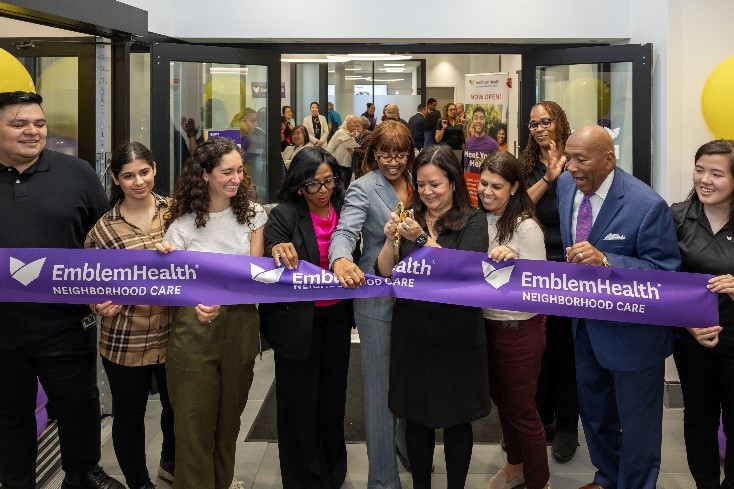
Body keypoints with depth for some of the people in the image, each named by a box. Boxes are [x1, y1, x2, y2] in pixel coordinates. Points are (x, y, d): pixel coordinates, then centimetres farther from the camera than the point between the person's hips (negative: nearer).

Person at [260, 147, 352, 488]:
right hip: (297, 320, -4)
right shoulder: (284, 215, -12)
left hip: (337, 317, 4)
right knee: (300, 401, 5)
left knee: (333, 394, 16)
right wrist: (277, 251, -38)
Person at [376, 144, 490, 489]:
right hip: (412, 330, 3)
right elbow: (385, 272, 2)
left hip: (457, 332, -3)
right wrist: (390, 239, -15)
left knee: (457, 418, 9)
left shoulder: (473, 221, -4)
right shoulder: (411, 217, 4)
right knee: (416, 415, 11)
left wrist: (422, 238, -22)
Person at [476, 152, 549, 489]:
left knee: (522, 410, 6)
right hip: (487, 322, 7)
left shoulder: (526, 227, -20)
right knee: (501, 401, 22)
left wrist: (512, 262, -36)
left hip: (519, 329, -7)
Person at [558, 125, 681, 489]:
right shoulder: (566, 185, -5)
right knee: (593, 411, 26)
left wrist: (606, 260, -36)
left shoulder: (647, 206, -27)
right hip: (585, 320, 7)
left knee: (636, 423, 11)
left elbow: (666, 271, -25)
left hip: (632, 332, -7)